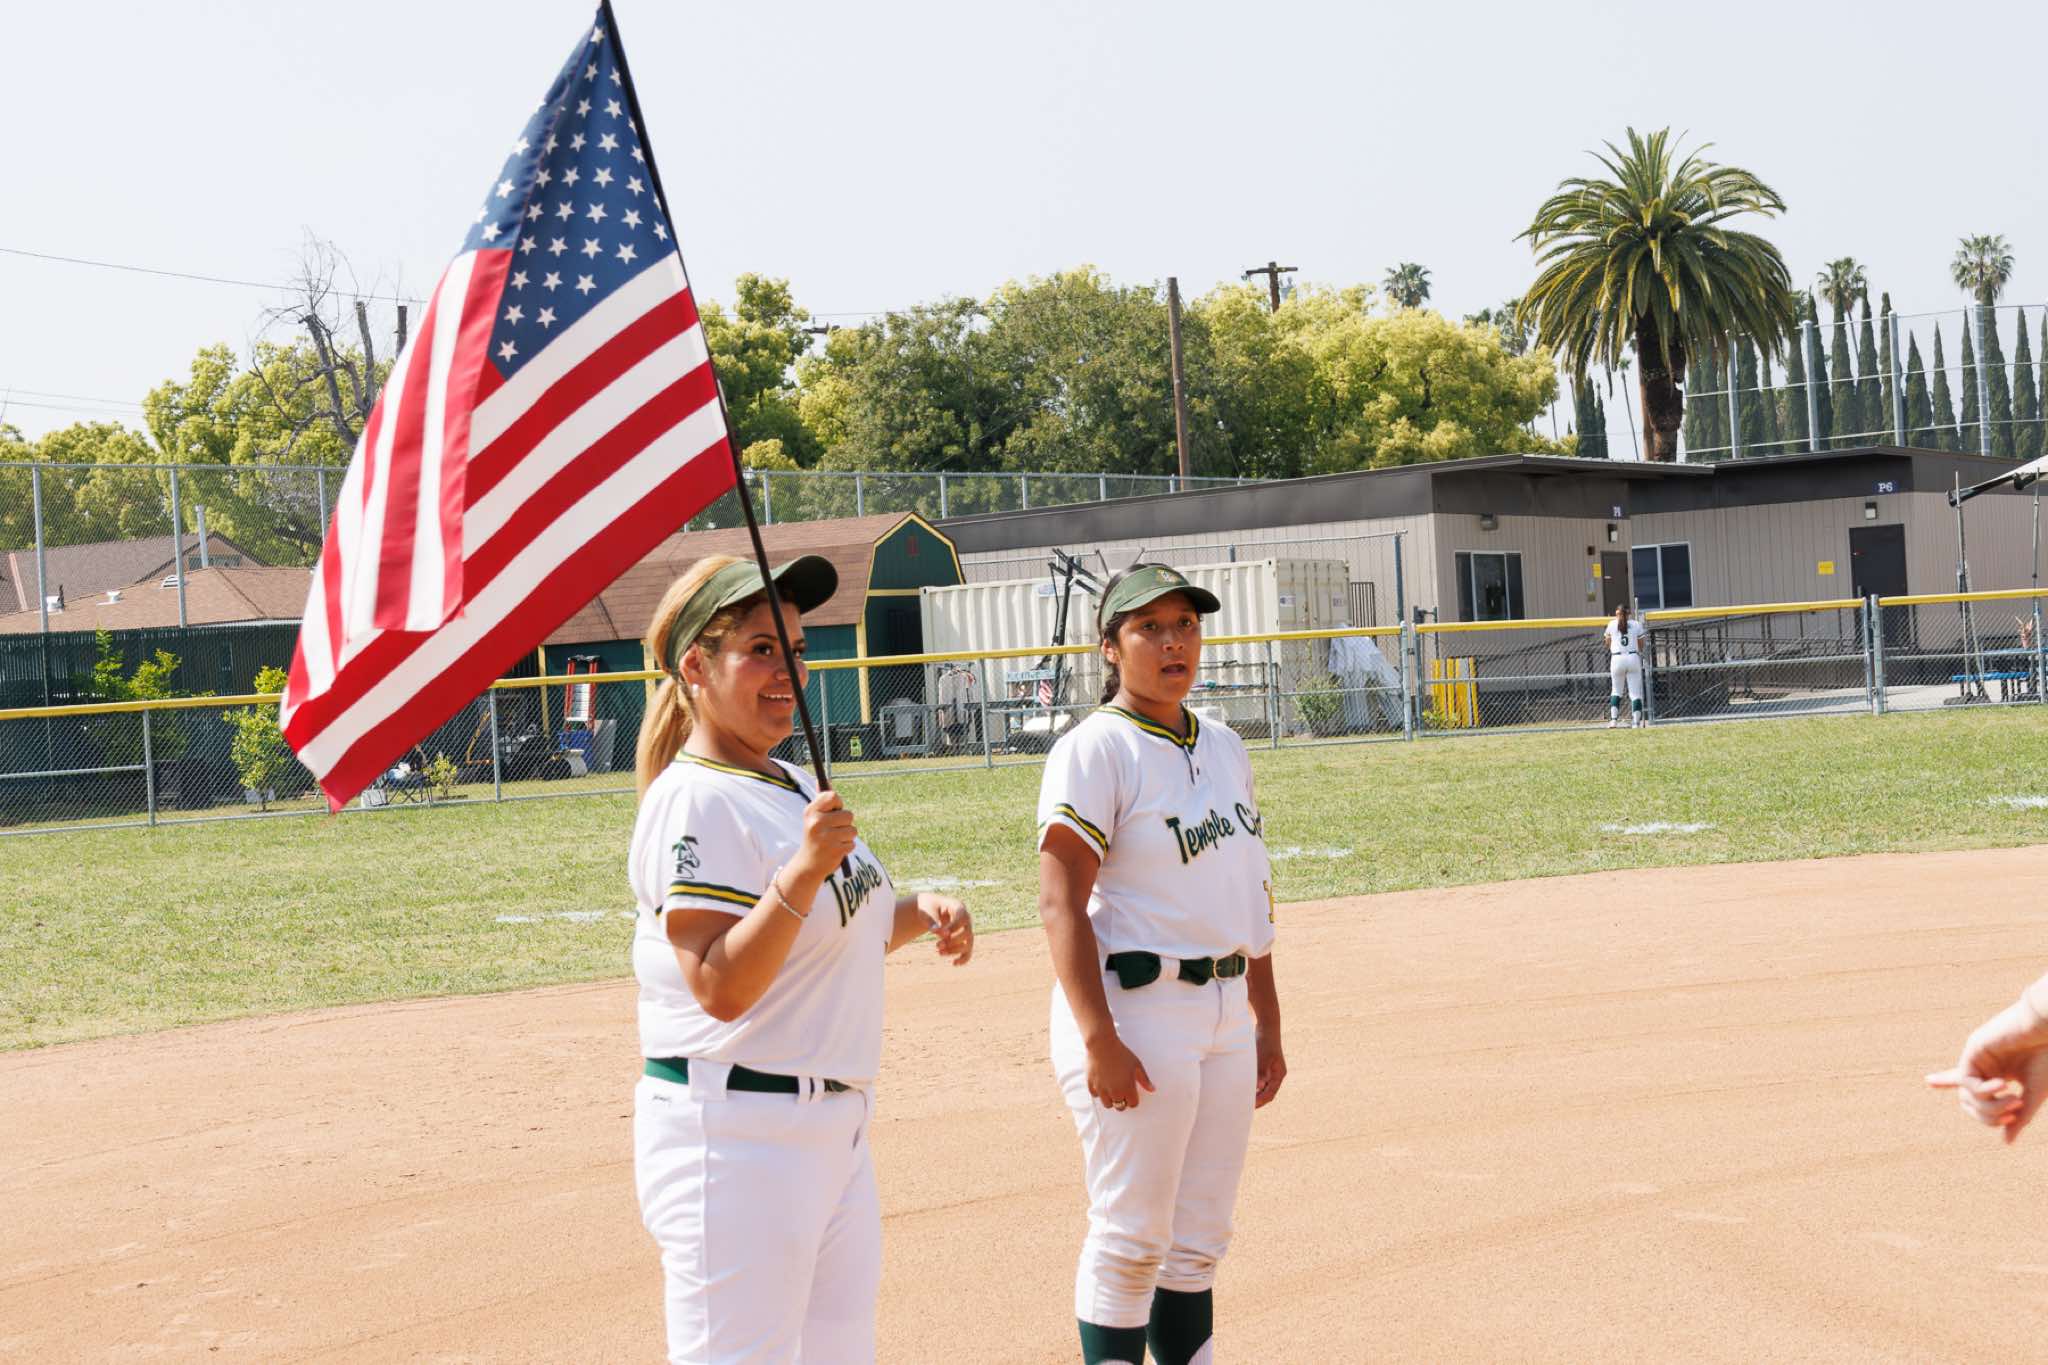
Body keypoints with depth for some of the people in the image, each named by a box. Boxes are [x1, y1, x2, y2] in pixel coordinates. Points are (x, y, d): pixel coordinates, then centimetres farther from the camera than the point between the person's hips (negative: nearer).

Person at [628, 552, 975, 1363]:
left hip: (832, 1127, 10)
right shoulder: (692, 800, -15)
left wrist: (918, 914, 6)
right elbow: (720, 988, -23)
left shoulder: (795, 787, 13)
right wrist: (804, 871, -32)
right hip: (734, 1135, -10)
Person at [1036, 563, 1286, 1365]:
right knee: (1131, 1238, -3)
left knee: (1199, 1239, 12)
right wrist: (1098, 1040, -23)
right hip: (1135, 1006, -7)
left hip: (1225, 1013, 8)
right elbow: (1060, 902, -17)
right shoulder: (1096, 751, -10)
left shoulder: (1224, 749, 13)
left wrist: (1267, 1022, 16)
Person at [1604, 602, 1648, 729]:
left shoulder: (1612, 624, 7)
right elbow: (1641, 646, 9)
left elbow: (1608, 644, 19)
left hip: (1616, 658, 1)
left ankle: (1613, 720, 1)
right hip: (1633, 658, -1)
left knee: (1616, 690, 14)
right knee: (1635, 692, 2)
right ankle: (1636, 722, -4)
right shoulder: (1636, 624, 6)